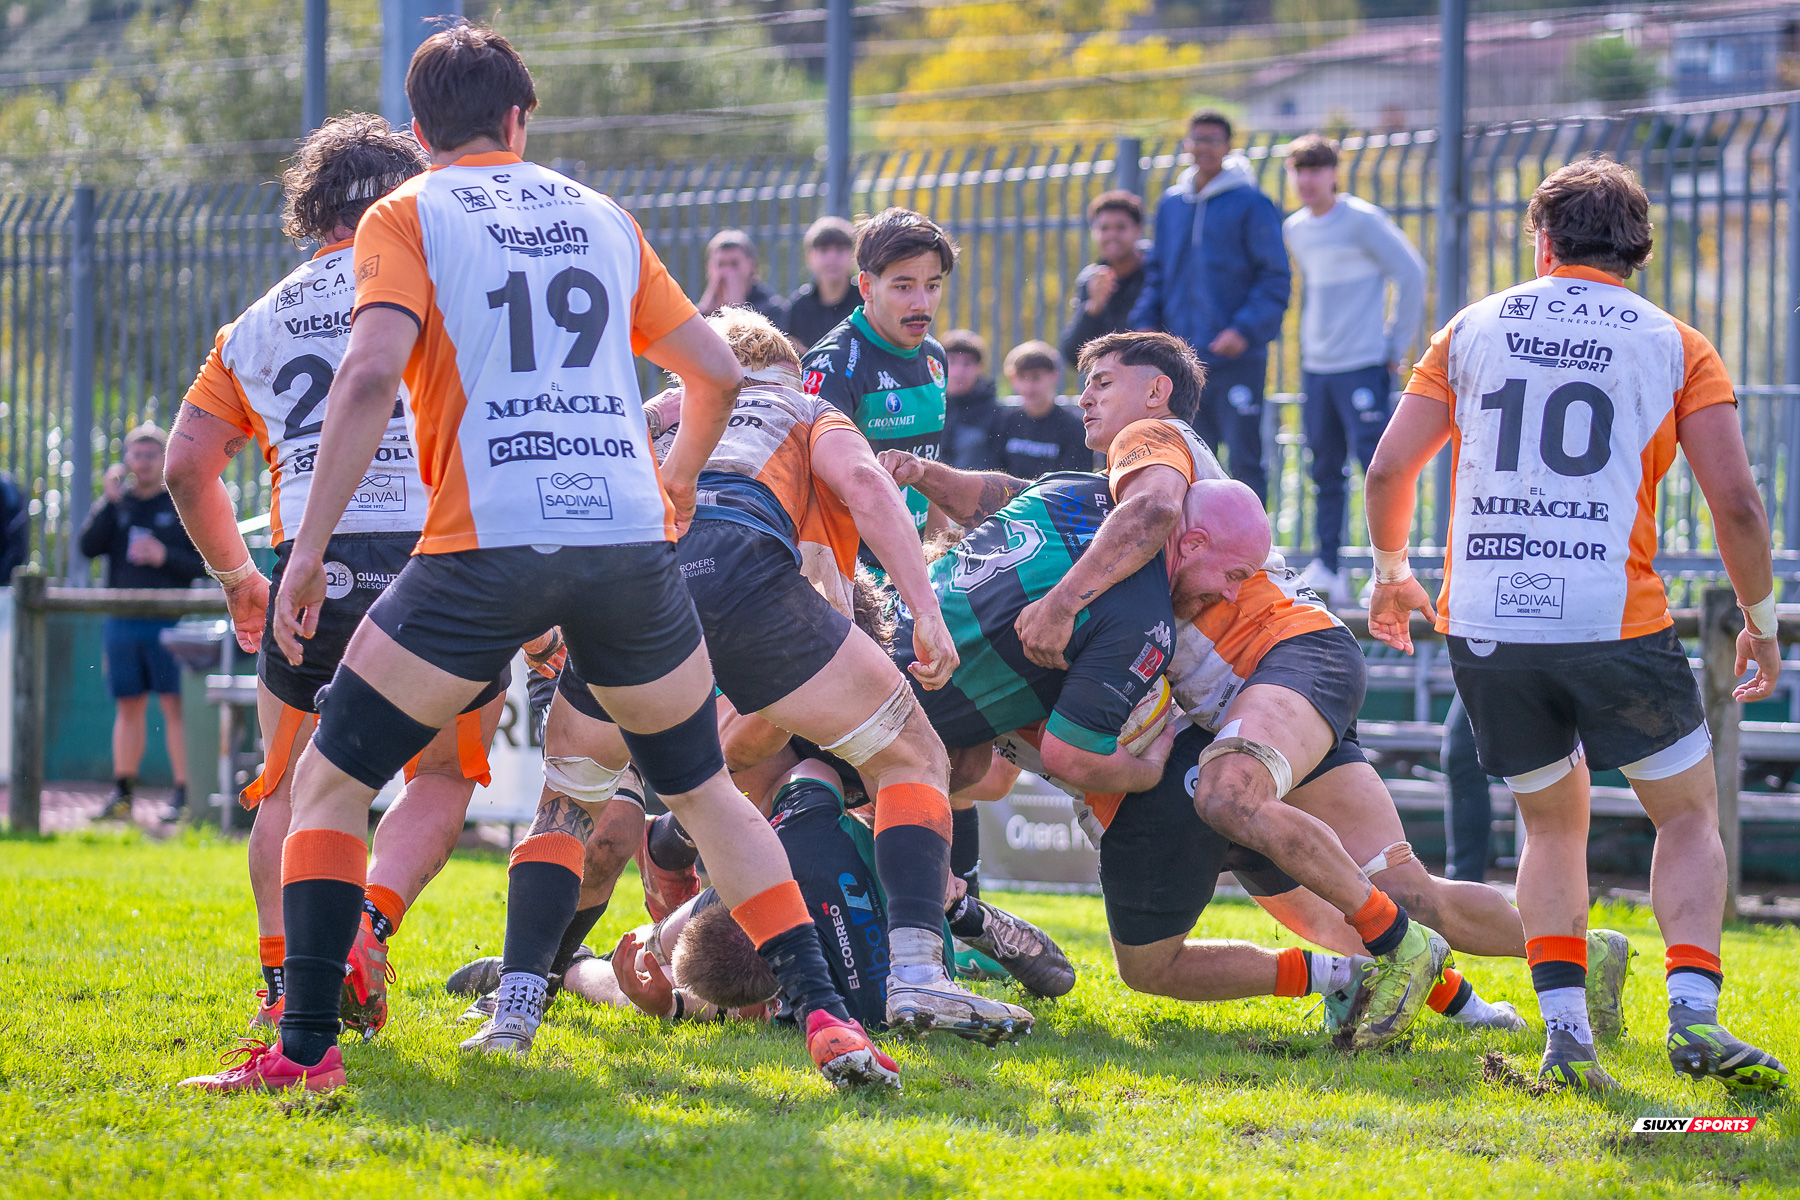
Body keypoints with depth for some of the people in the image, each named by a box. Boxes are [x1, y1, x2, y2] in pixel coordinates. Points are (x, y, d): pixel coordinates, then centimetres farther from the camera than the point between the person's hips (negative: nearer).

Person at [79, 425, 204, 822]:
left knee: (175, 705, -7)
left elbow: (205, 563, -1)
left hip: (169, 621, -4)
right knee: (128, 706, 8)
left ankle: (184, 794, -7)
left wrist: (165, 557, -16)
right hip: (122, 622, 4)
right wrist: (110, 501, -10)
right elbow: (88, 546, -2)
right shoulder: (116, 502, 12)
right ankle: (121, 793, 14)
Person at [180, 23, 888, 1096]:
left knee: (329, 783, 8)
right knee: (706, 793, 20)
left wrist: (310, 547, -7)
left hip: (487, 545, -3)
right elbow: (718, 371, 23)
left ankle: (307, 1048, -3)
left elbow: (372, 374, -9)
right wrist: (678, 481, 43)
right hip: (630, 537, 4)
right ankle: (826, 1017, 9)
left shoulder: (406, 218, 7)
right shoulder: (604, 219, 19)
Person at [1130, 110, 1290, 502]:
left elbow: (1275, 278, -5)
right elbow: (1157, 271, 21)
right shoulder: (1171, 203, 13)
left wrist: (1245, 329, -16)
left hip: (1238, 359, -5)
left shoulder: (1251, 205, -4)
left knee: (1244, 462, -5)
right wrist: (1146, 320, 6)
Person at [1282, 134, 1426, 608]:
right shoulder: (1295, 230, 12)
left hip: (1363, 366, -7)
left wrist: (1397, 344, -7)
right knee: (1324, 471, 8)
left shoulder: (1361, 219, -9)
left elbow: (1411, 274, -9)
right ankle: (1326, 570, 12)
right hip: (1315, 367, 7)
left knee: (1375, 465, -9)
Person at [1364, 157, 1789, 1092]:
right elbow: (1735, 500, -2)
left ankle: (1563, 1029, 2)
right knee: (1689, 813, 13)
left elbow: (1388, 470, 10)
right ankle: (1694, 1014, -8)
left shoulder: (1475, 329, 12)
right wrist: (1761, 618, 12)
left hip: (1485, 622, 2)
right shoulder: (1675, 347, 6)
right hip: (1615, 622, -2)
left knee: (1553, 822, 20)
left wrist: (1390, 574, 27)